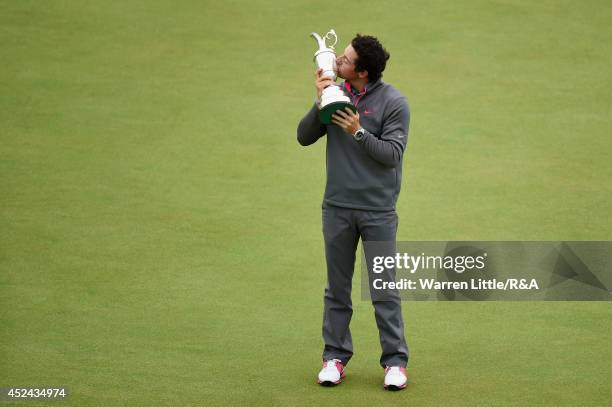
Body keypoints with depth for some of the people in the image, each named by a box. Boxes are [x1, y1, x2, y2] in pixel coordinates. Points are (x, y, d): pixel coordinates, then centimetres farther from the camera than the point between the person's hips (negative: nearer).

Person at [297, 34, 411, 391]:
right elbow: (305, 137, 1)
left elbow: (392, 154, -13)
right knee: (337, 286, 10)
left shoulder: (394, 102, -9)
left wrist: (359, 132, -23)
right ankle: (335, 356, 18)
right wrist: (320, 103, -12)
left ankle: (395, 361, 6)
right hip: (338, 207, 4)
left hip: (378, 210, -4)